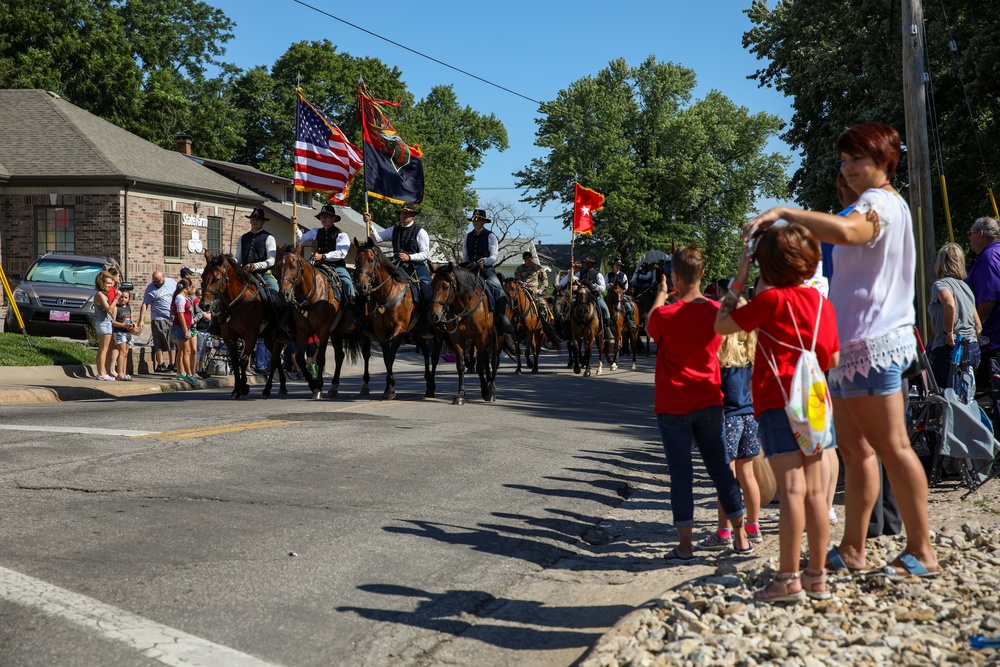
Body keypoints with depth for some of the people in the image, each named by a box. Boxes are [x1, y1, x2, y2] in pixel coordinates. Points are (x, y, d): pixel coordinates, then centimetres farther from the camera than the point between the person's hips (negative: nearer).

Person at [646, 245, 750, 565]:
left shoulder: (665, 315, -16)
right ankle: (741, 537, 18)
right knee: (720, 468, 13)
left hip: (673, 405, -4)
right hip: (709, 402, 4)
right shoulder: (717, 311, -4)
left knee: (681, 472, 1)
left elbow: (649, 327, 7)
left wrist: (661, 295, 20)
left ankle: (685, 546, 1)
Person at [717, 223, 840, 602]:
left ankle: (788, 579, -12)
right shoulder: (822, 302, 11)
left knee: (791, 489, -11)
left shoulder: (771, 300, -8)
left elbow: (722, 325, -3)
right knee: (814, 490, 8)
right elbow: (833, 360, 15)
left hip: (779, 402, -7)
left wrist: (738, 283, 6)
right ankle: (817, 576, 13)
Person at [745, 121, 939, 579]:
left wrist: (783, 212, -32)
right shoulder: (879, 205, 23)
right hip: (853, 344, 11)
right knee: (855, 449, 10)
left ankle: (922, 552, -2)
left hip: (871, 344, -11)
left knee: (891, 447, -7)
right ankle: (852, 549, 15)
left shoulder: (881, 202, -12)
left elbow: (845, 231, -35)